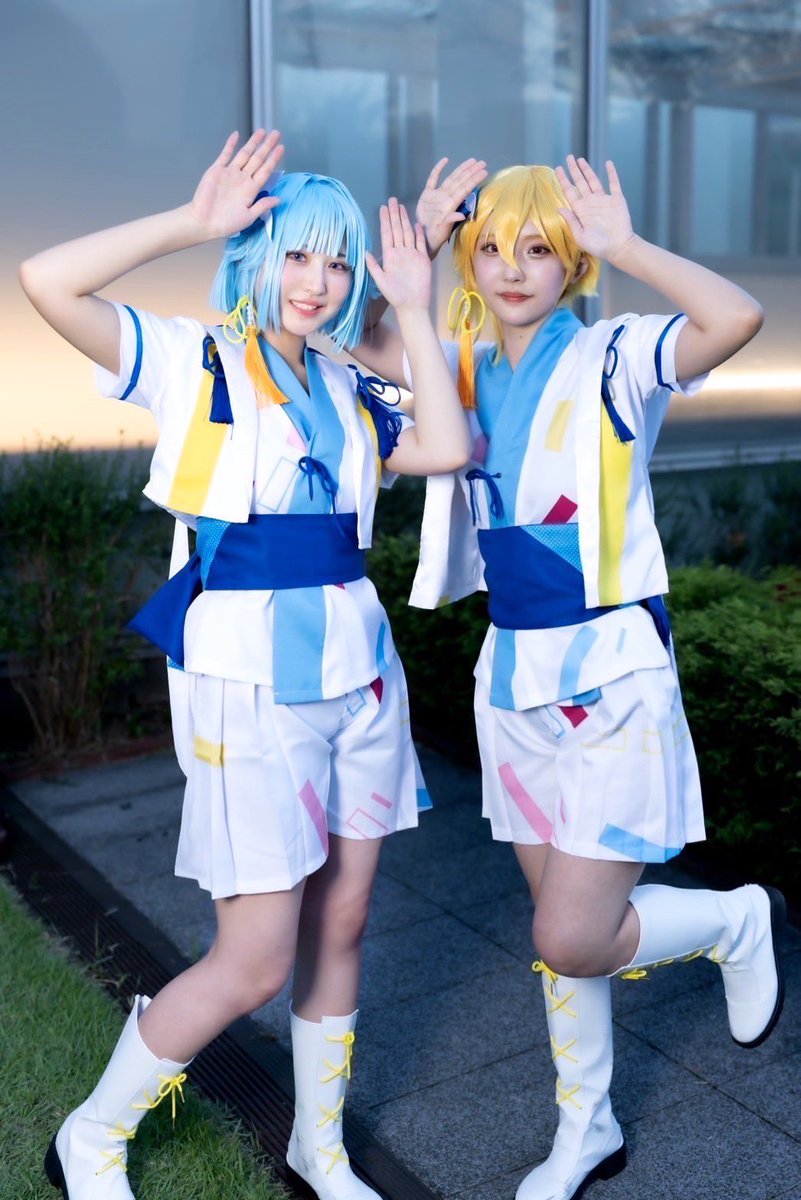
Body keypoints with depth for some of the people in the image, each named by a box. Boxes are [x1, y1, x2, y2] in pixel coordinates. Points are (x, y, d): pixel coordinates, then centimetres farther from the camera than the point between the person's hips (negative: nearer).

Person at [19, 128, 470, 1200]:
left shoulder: (348, 389, 12)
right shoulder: (194, 361, -3)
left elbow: (448, 447, -4)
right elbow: (49, 282, -17)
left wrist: (415, 312, 1)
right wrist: (193, 222, -12)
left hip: (360, 676, 6)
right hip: (250, 689, -6)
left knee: (340, 925, 13)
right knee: (256, 963, -2)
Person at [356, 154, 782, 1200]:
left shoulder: (613, 360, -11)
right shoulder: (467, 368, 7)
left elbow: (737, 317, -27)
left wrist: (623, 246, -19)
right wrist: (420, 244, 0)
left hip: (611, 675, -6)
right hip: (513, 673, 6)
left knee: (571, 941, -8)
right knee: (560, 921, 16)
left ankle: (737, 922, 22)